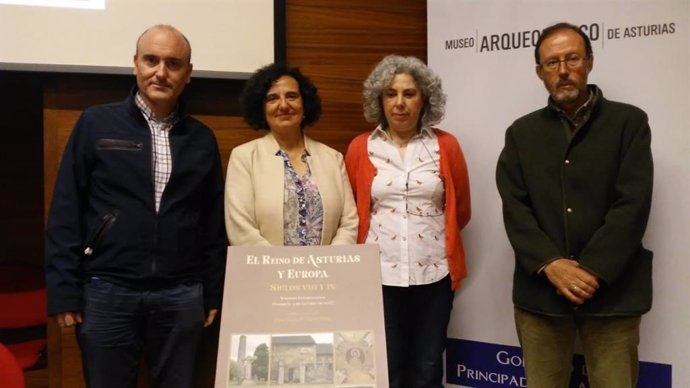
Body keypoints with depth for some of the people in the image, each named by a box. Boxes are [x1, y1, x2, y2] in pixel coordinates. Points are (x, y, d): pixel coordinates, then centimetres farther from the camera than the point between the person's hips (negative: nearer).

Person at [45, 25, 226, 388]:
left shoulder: (202, 138, 8)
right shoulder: (95, 123, 0)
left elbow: (213, 222, 10)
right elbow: (65, 212, -2)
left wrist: (213, 293, 8)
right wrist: (63, 291, -6)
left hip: (182, 295, 2)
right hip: (108, 290, -2)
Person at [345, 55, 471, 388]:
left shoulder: (446, 146, 1)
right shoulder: (360, 148, 1)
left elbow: (461, 210, 11)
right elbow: (349, 212, 10)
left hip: (433, 274, 1)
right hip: (379, 275, -1)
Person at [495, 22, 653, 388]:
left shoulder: (629, 122, 3)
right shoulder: (521, 132, 11)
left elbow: (632, 205, -6)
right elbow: (514, 207, 0)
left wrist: (593, 271, -13)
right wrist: (551, 265, -13)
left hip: (612, 291, -2)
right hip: (540, 291, 2)